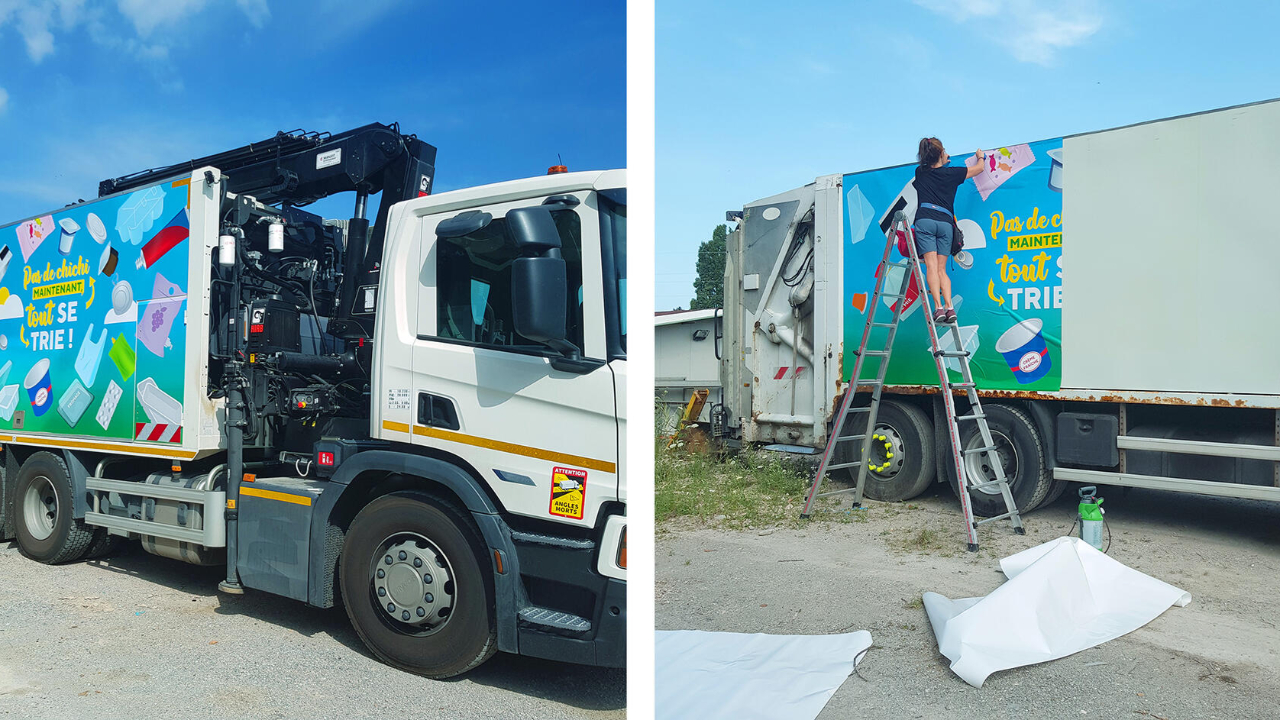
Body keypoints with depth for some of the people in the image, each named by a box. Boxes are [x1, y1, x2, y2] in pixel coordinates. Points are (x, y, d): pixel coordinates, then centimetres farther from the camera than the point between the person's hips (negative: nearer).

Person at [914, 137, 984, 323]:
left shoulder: (920, 172, 15)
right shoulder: (951, 173, 13)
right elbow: (979, 168, 29)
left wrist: (942, 162, 60)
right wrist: (980, 157, 50)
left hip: (925, 220, -1)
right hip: (945, 222, 1)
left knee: (931, 266, -9)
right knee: (941, 269, 4)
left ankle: (938, 308, -22)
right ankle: (950, 308, -12)